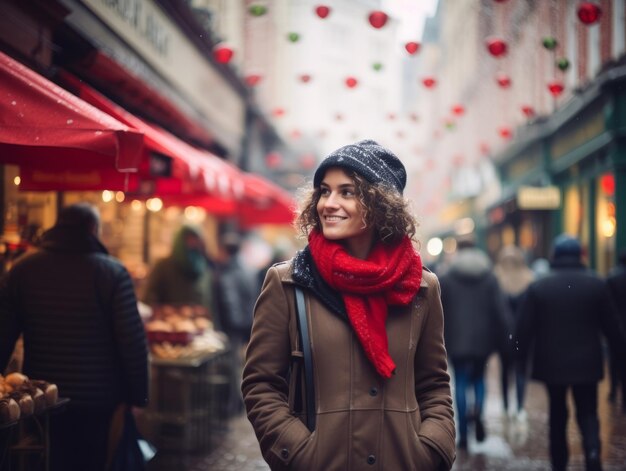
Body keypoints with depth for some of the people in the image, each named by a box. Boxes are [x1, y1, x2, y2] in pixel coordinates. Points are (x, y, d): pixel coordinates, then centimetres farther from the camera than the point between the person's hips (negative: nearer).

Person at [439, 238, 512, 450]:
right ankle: (478, 411, -10)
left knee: (461, 383, 3)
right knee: (478, 377, 19)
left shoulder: (447, 278, -1)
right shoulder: (489, 277, 2)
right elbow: (500, 308, -4)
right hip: (482, 339, 2)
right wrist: (505, 335, -1)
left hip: (457, 339, -2)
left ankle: (463, 433, -2)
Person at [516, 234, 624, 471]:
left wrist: (522, 354, 8)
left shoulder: (537, 287, -6)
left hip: (551, 363, 0)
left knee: (557, 413, 16)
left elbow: (524, 328, -6)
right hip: (587, 363, 0)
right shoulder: (596, 285, -4)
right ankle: (592, 450, -20)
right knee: (588, 413, 6)